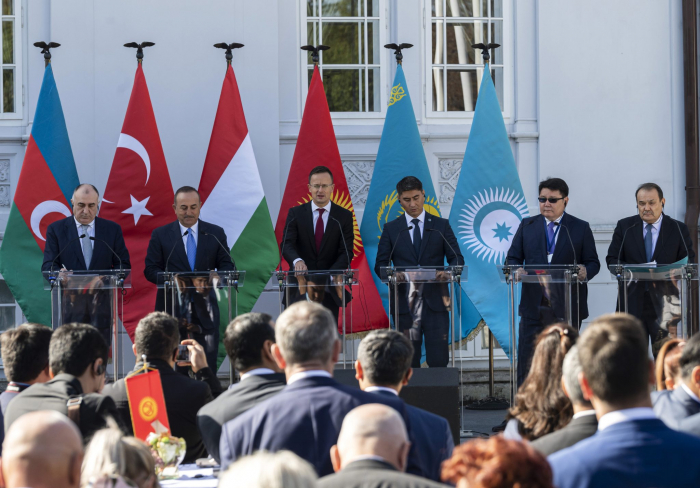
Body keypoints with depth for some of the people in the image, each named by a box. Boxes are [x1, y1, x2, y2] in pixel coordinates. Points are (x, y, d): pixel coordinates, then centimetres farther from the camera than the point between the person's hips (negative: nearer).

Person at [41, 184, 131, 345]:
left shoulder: (112, 229, 11)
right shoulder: (56, 229, 7)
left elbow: (123, 265, 9)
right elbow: (48, 266, 1)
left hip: (101, 303, 1)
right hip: (70, 303, -1)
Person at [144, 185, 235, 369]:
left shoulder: (215, 234, 10)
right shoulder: (160, 235, 6)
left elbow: (227, 266, 8)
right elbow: (150, 270, 3)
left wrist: (211, 280, -14)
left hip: (204, 310, 1)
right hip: (172, 309, -1)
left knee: (208, 366, -3)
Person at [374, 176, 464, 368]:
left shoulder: (441, 225, 10)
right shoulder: (391, 229, 10)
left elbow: (456, 258, 5)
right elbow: (380, 264, 6)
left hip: (435, 302, -1)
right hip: (404, 303, 1)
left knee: (438, 360, -7)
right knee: (409, 362, 2)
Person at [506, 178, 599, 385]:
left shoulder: (581, 228, 6)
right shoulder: (527, 226, 12)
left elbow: (593, 263, 5)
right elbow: (513, 258, 11)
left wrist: (585, 272, -18)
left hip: (566, 307, -1)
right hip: (534, 305, 1)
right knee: (527, 363, -3)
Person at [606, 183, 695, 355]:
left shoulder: (679, 229, 5)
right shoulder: (624, 226, 8)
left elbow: (688, 263, 4)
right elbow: (612, 259, 7)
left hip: (663, 302, -1)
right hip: (632, 302, 1)